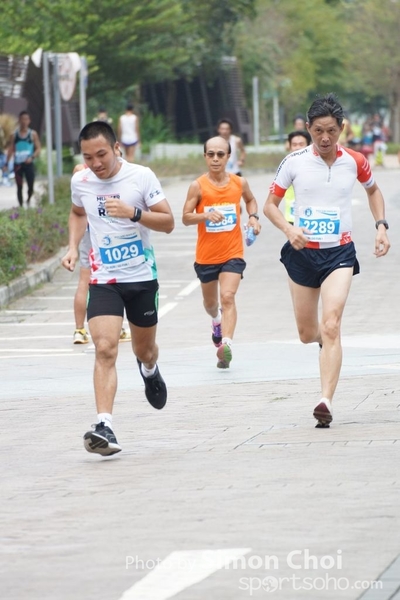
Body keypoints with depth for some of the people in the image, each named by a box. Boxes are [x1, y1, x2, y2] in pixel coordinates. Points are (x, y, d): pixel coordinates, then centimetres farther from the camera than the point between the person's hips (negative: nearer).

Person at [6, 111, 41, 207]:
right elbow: (10, 150, 7)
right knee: (19, 187, 2)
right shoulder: (14, 135, 4)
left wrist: (32, 157, -18)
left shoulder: (33, 134, 1)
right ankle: (21, 205, 10)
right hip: (18, 164, 1)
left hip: (29, 164, -1)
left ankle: (28, 200, 28)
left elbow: (38, 149, 0)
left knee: (31, 186, -1)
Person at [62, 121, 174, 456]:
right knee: (105, 349, -18)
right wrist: (73, 248, 6)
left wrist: (134, 212, -26)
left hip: (142, 277, -1)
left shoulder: (141, 177, -11)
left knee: (144, 349, 16)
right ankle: (104, 427, -24)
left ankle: (150, 370, 55)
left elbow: (168, 222, -10)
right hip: (103, 280, 1)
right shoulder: (80, 182, -1)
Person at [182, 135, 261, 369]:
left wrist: (253, 217, 1)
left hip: (233, 253, -1)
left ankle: (226, 344, -30)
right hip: (206, 255, 1)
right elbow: (186, 217, -7)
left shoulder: (239, 183, -1)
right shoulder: (198, 186, -9)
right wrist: (206, 216, -26)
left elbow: (250, 200, 21)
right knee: (210, 302, 19)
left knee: (228, 297, -20)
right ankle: (217, 320, 54)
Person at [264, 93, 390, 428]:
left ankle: (326, 401, -23)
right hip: (302, 252, 1)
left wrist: (381, 226, 6)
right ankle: (324, 338, 49)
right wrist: (288, 228, -17)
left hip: (339, 253, -1)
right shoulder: (294, 162, -5)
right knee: (307, 334, 11)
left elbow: (373, 189, 19)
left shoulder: (354, 162, -2)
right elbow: (270, 204, 2)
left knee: (331, 326, -19)